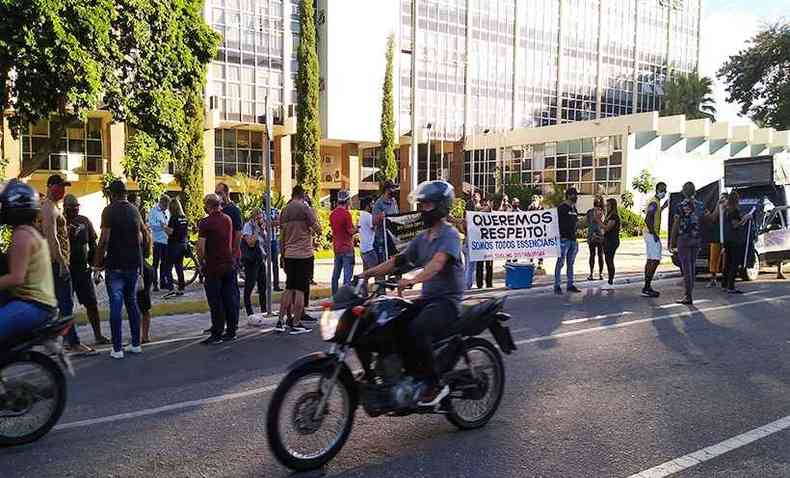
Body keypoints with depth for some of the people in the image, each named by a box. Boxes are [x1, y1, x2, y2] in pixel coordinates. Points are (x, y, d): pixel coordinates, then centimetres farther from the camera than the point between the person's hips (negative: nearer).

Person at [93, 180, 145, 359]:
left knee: (116, 305, -2)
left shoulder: (110, 210, -9)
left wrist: (97, 263, -7)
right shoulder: (134, 210, 10)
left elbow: (104, 239, -15)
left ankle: (117, 349, 0)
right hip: (134, 264, 6)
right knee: (132, 303, 14)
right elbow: (143, 232, 23)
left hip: (115, 265, -5)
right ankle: (136, 344, 18)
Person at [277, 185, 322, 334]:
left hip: (289, 255, 6)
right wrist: (314, 215, 7)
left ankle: (281, 321, 14)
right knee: (300, 290, 0)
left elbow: (282, 237, 14)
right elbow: (318, 230, -9)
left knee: (289, 288, 15)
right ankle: (296, 324, 3)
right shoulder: (305, 209, -9)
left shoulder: (284, 211, 9)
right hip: (304, 255, -6)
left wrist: (283, 256, 22)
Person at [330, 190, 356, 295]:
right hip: (347, 248, -8)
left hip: (336, 247, 8)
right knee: (348, 273, -4)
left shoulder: (332, 213, 7)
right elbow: (351, 231, -16)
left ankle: (334, 295, 20)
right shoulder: (346, 213, -15)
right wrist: (357, 228, 4)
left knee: (336, 274, 14)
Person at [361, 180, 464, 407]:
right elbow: (399, 260, 15)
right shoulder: (422, 237, 17)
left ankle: (435, 383, -16)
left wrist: (413, 280, -45)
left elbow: (437, 262, -29)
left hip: (447, 300, -8)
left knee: (416, 330, -32)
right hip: (426, 298, 8)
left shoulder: (450, 234, -10)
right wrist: (368, 273, 3)